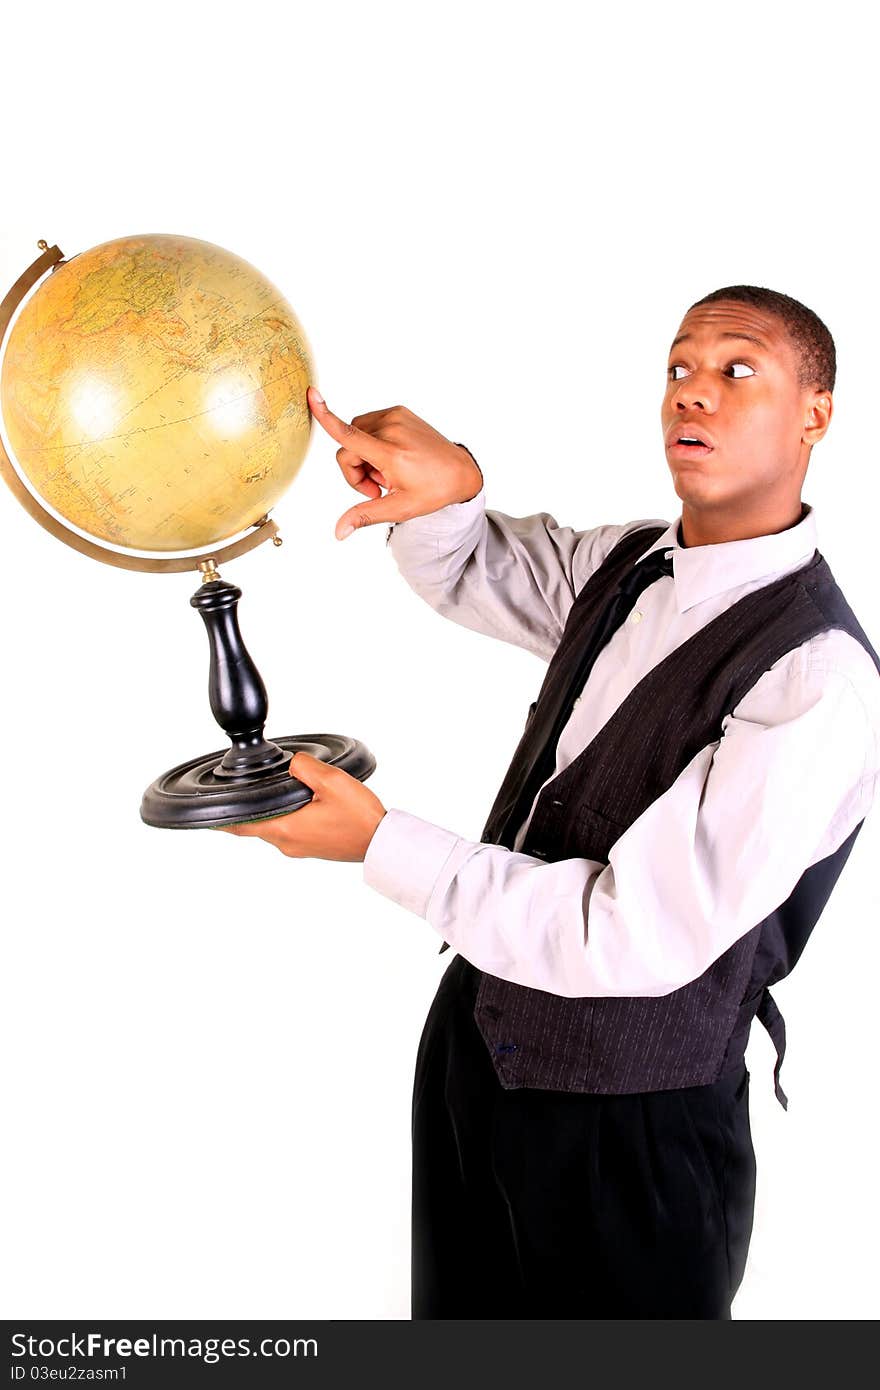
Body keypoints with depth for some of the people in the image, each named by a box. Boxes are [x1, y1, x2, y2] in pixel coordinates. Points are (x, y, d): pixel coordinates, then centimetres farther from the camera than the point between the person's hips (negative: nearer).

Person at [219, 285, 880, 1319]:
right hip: (476, 1034, 7)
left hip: (626, 1126, -7)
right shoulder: (628, 564, 0)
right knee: (461, 1306, 25)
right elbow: (472, 572, 12)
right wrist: (444, 490, -13)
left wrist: (380, 844, -26)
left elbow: (638, 935, -28)